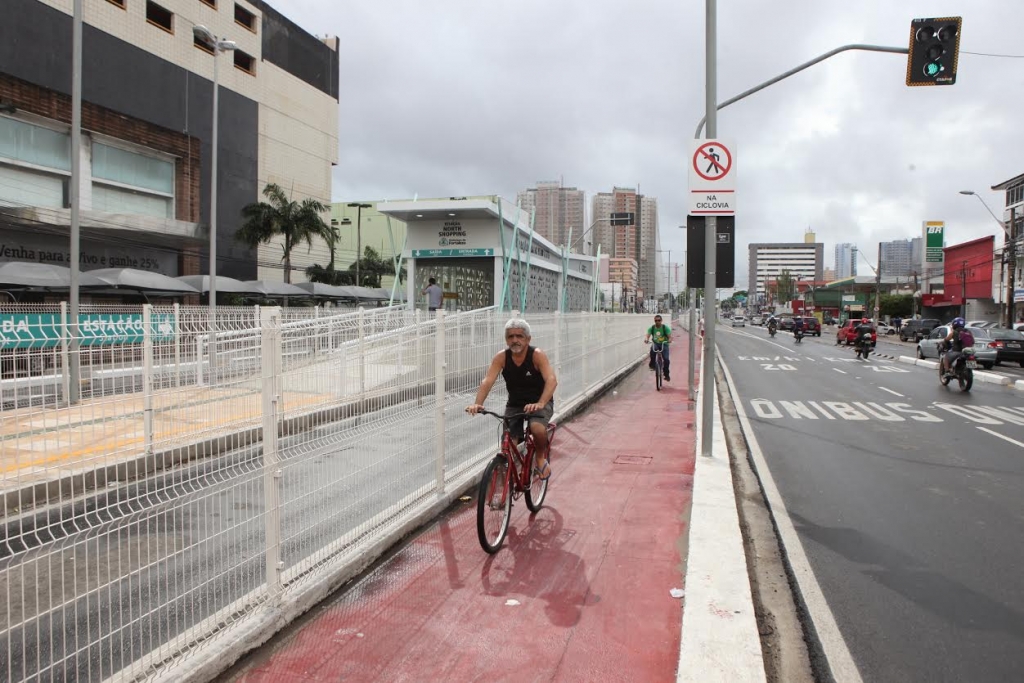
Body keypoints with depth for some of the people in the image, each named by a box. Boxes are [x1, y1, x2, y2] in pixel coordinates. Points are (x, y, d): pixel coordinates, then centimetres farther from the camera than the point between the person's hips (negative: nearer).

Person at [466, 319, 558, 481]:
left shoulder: (537, 355, -20)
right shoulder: (501, 357, -12)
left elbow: (552, 380, -33)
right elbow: (487, 381, -22)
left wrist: (540, 404, -50)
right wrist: (477, 403, -41)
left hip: (539, 403, -3)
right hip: (514, 404, 3)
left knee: (538, 429, -32)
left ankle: (540, 458, -1)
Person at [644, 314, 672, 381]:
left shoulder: (665, 327, -11)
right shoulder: (651, 328, -6)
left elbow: (670, 336, -20)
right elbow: (647, 335, -18)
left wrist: (670, 340, -44)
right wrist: (646, 339, -43)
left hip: (664, 344, -1)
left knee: (666, 359, -16)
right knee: (652, 350, -36)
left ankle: (666, 375, 4)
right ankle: (652, 364, -13)